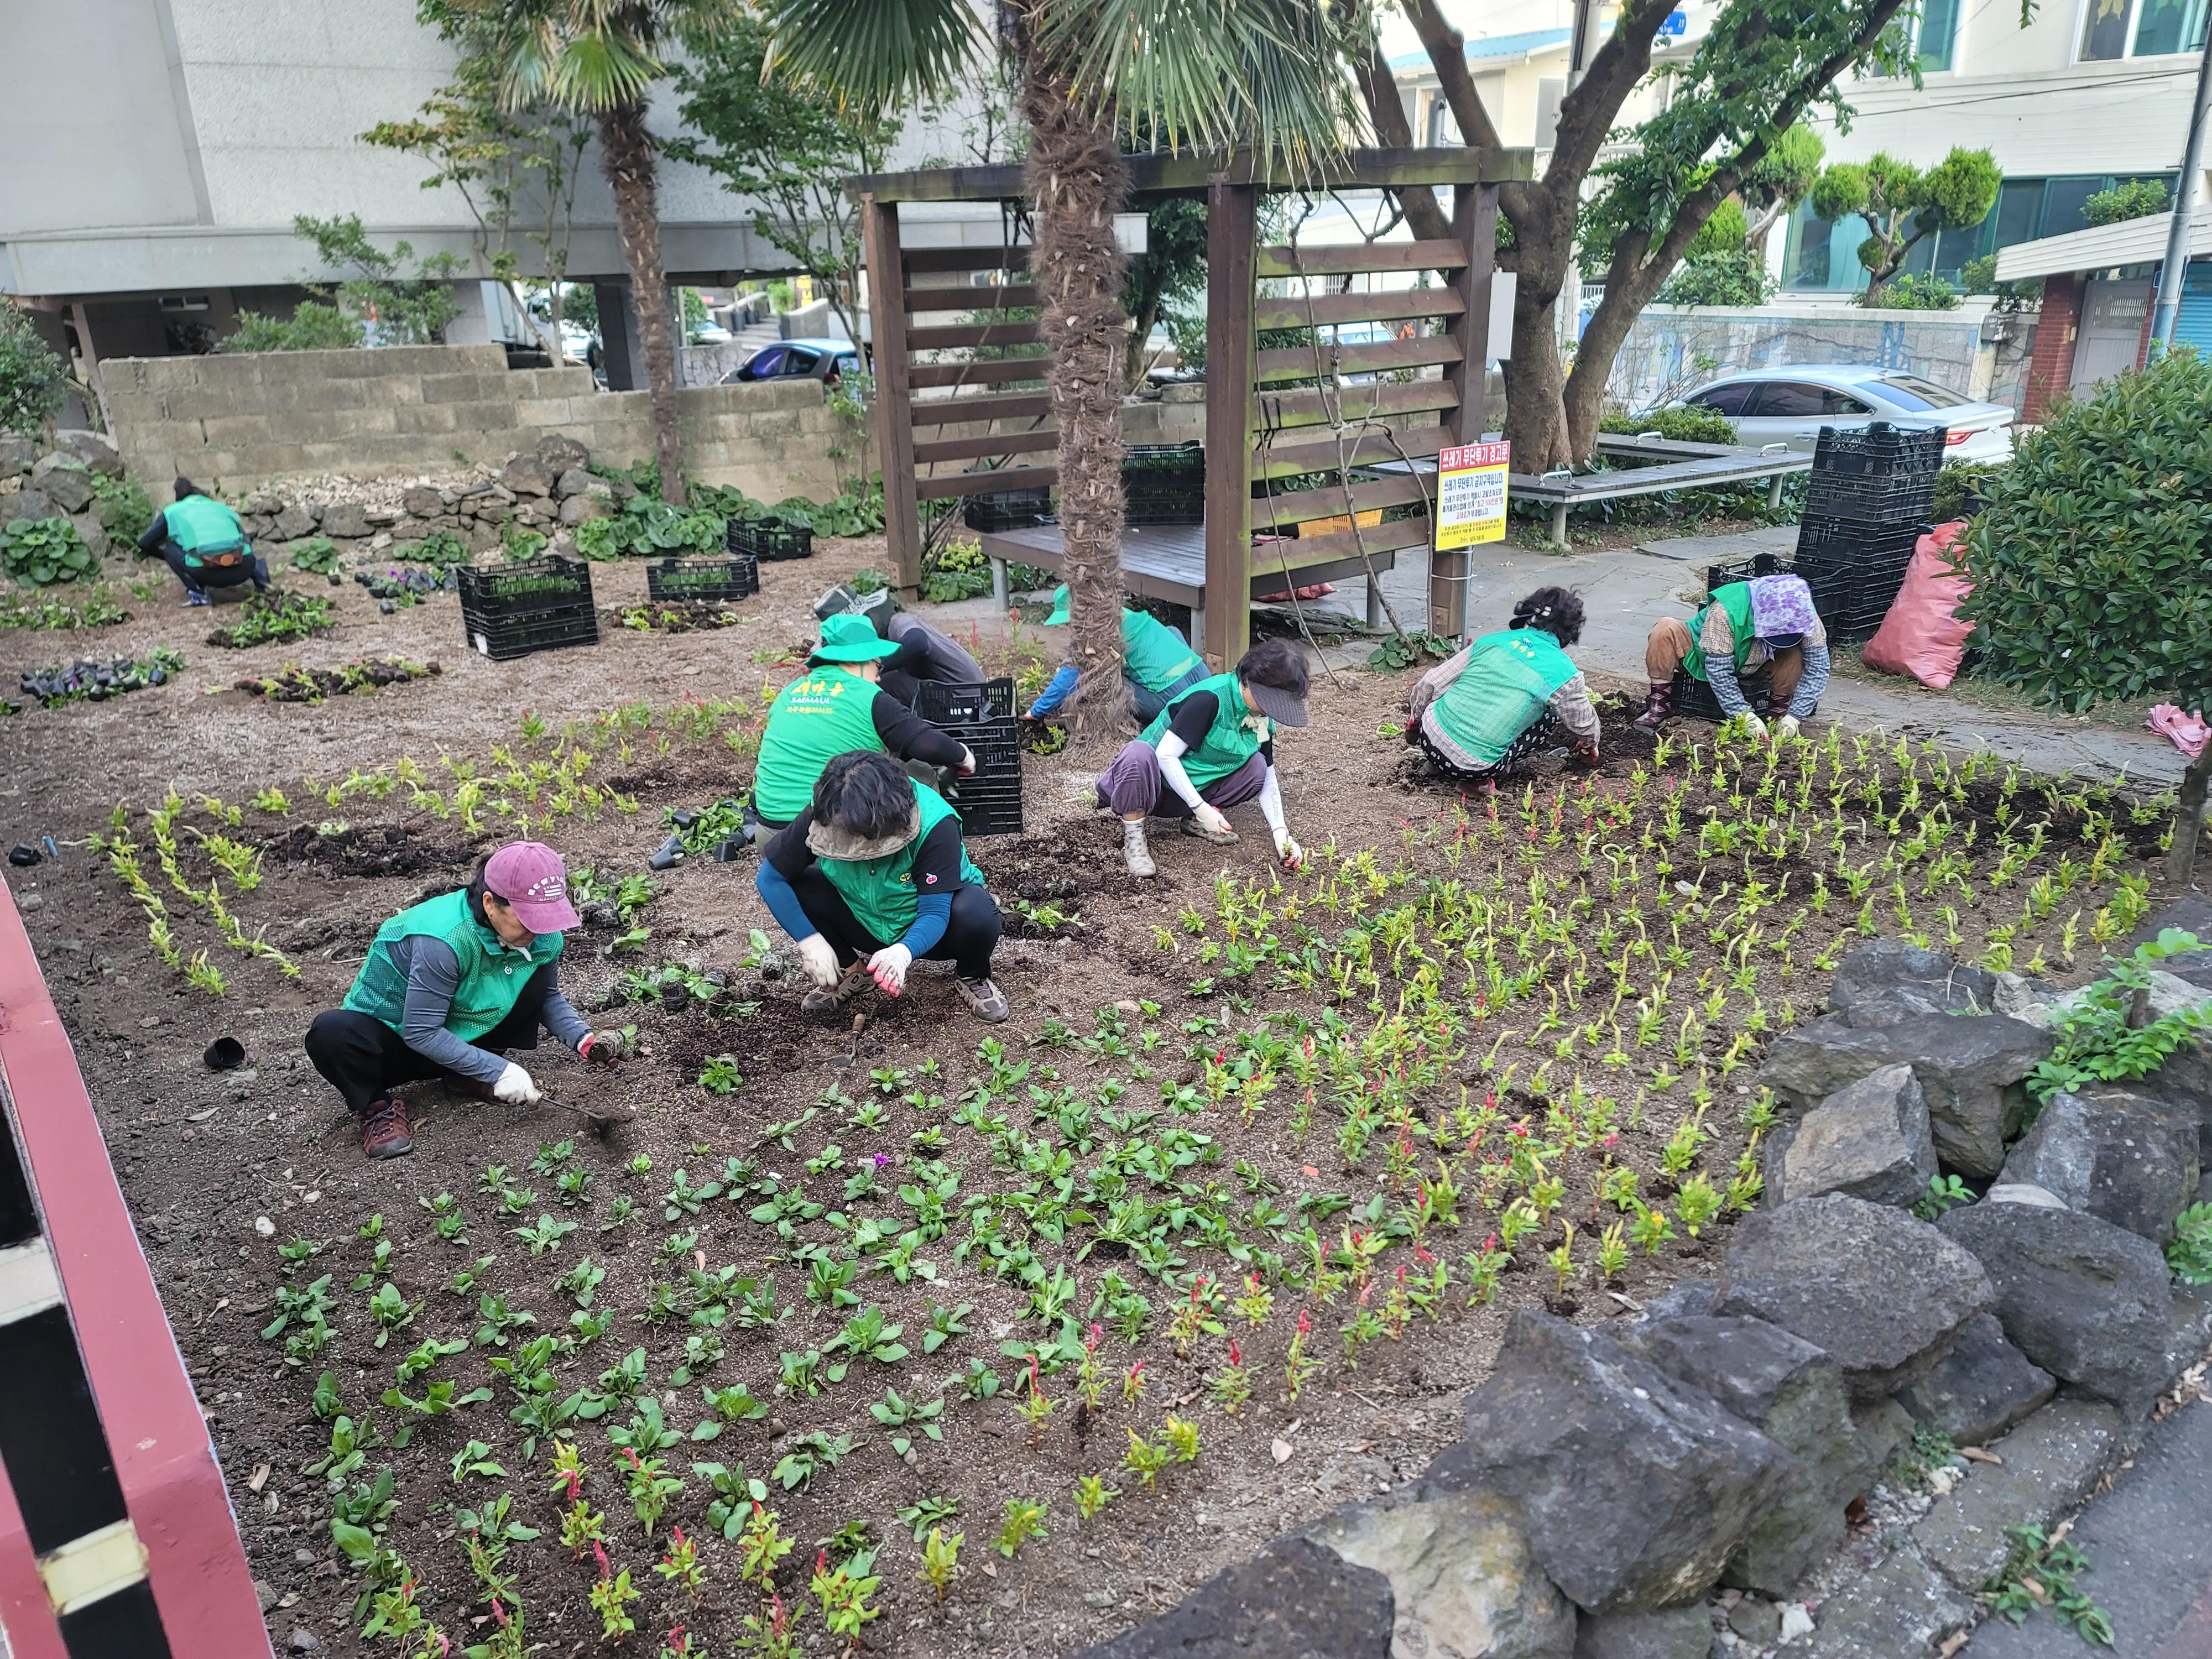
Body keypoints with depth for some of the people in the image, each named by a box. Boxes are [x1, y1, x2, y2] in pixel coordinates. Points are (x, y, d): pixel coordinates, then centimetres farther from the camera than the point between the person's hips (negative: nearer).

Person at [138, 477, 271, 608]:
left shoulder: (173, 512, 25)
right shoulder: (220, 507, 31)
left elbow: (144, 544, 28)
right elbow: (246, 541, 34)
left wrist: (164, 556, 49)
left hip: (208, 572, -4)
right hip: (242, 572, 4)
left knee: (170, 549, 25)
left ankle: (197, 594, 7)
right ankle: (258, 571, 8)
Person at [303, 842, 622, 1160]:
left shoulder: (541, 936, -15)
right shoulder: (443, 940, -36)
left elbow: (548, 997, 2)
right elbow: (421, 1032, -31)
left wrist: (584, 1040, -16)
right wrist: (497, 1070, -31)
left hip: (464, 1034, 6)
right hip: (395, 1038, -6)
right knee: (332, 1032, -37)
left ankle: (469, 1076, -1)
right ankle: (377, 1105, -9)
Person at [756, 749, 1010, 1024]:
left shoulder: (936, 825, -32)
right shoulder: (821, 816, -22)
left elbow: (935, 912, -32)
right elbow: (769, 877, -15)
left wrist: (903, 952, -52)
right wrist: (810, 941, -23)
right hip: (867, 926, 3)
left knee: (976, 912, -37)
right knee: (795, 885, -21)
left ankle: (972, 977, 0)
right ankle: (851, 970, 6)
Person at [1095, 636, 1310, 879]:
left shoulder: (1263, 720, -2)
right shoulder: (1210, 698, -25)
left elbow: (1268, 778, 5)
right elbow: (1166, 755, -25)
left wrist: (1280, 831, -8)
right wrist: (1202, 808, -26)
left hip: (1192, 791, 7)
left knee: (1257, 766, -13)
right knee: (1138, 753, -41)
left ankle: (1193, 821, 2)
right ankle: (1133, 838, -22)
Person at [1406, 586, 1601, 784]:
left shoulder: (1491, 640, 7)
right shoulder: (1562, 672, -2)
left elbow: (1429, 684, 10)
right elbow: (1584, 726, 16)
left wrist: (1415, 722, 28)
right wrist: (1590, 746, 39)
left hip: (1430, 736, 4)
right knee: (1551, 714, 15)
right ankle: (1495, 772, 4)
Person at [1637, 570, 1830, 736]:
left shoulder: (1803, 615, -25)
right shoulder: (1725, 611, -37)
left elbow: (1818, 666, -21)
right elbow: (1718, 670, -34)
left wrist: (1793, 717, -29)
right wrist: (1745, 715, -37)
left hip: (1750, 668, 3)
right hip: (1710, 660, -2)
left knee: (1795, 656, -28)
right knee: (1666, 629, -31)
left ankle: (1779, 711, -7)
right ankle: (1660, 704, -20)